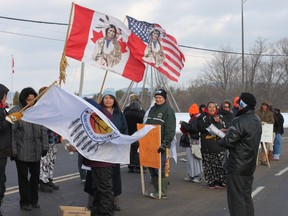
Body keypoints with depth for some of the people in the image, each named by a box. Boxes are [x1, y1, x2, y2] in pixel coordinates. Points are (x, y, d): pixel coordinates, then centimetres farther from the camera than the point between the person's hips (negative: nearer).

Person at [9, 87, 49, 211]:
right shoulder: (15, 112, -9)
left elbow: (43, 130, 11)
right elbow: (11, 133, -10)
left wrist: (44, 146, 9)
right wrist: (13, 150, -13)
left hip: (36, 152, 5)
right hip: (21, 152, -4)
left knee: (35, 175, 13)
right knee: (23, 177, 6)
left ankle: (34, 200, 28)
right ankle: (25, 202, 18)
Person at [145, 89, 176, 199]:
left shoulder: (168, 110, -7)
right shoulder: (152, 109, 18)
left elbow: (170, 130, -15)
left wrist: (165, 143, -23)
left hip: (160, 145, -8)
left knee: (160, 169, -7)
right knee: (151, 167, 9)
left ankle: (163, 192, 3)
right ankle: (157, 190, 19)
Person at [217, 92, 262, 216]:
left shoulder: (239, 121, -22)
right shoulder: (256, 120, 8)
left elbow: (228, 142, -23)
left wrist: (218, 140, -2)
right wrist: (228, 132, 9)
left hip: (237, 167, -9)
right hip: (250, 165, 9)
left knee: (236, 198, 0)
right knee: (247, 196, 18)